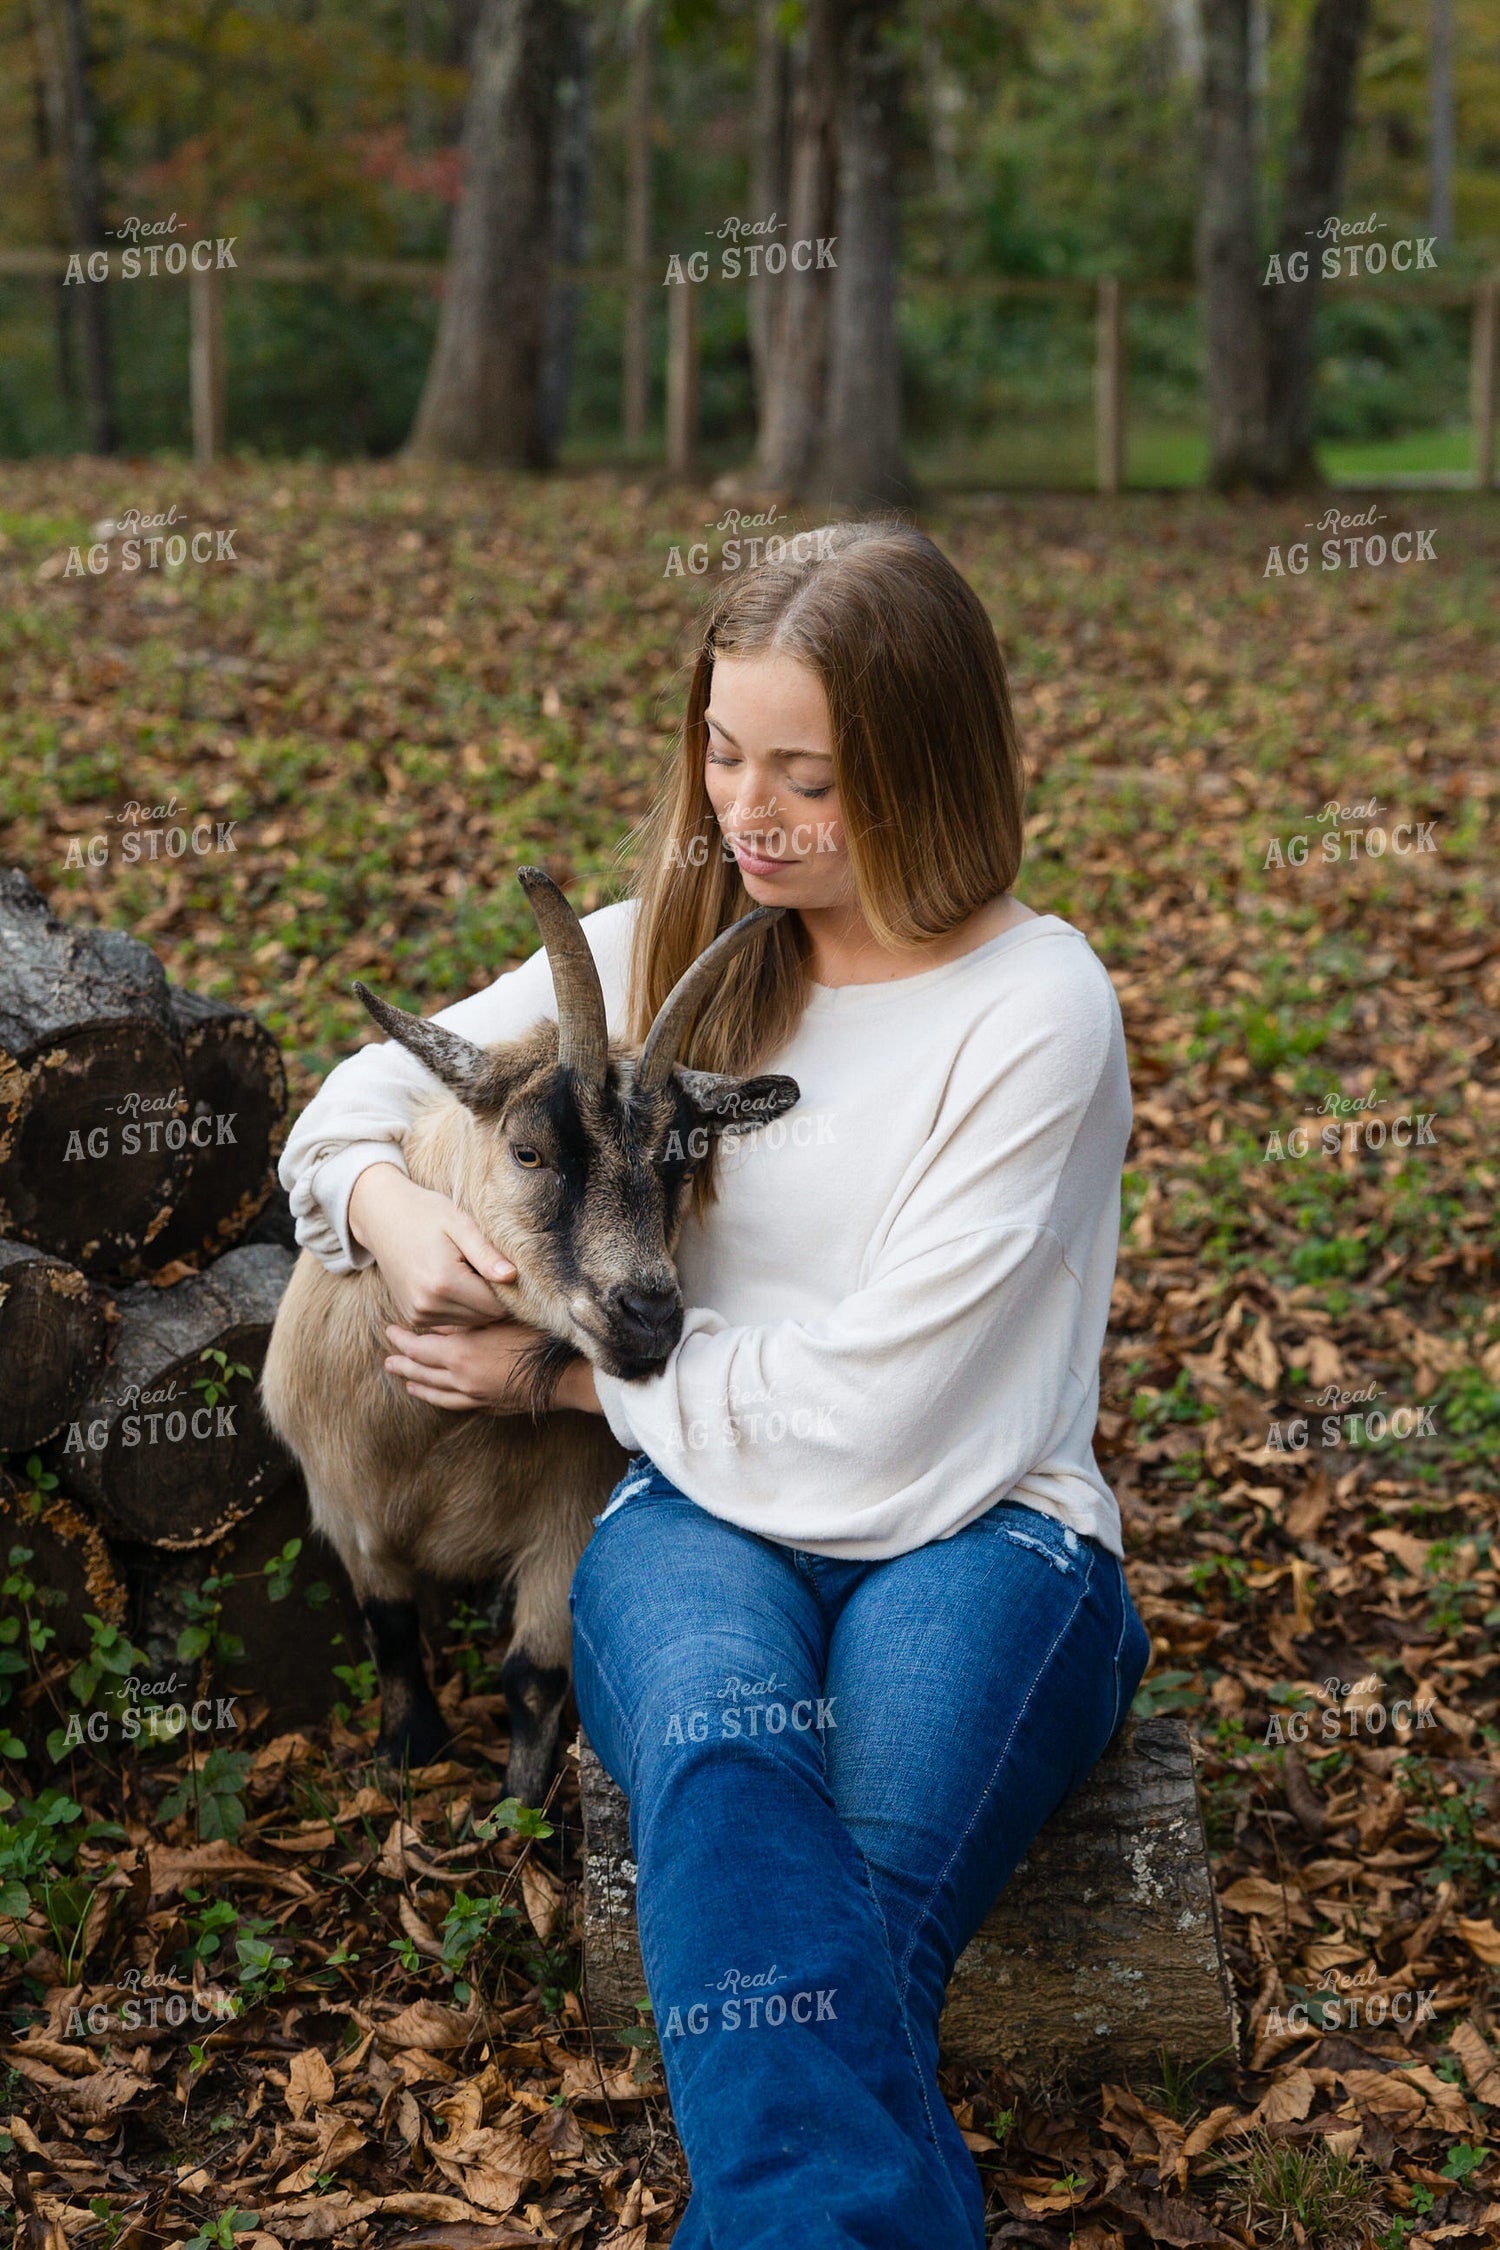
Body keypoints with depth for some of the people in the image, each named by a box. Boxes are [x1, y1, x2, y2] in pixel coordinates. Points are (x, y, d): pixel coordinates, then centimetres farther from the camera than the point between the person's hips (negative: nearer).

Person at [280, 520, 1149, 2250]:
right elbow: (379, 1086, 20)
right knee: (727, 1759, -37)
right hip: (706, 1510, 2)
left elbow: (869, 1396, -11)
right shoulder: (671, 946, 11)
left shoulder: (1036, 1010, -6)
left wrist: (568, 1372, -2)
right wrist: (387, 1206, -5)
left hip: (971, 1528, -2)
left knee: (856, 1908, -36)